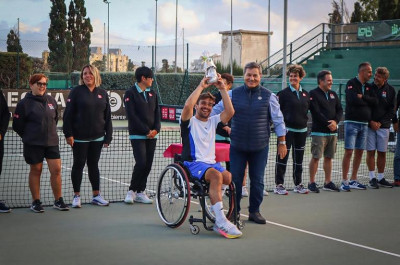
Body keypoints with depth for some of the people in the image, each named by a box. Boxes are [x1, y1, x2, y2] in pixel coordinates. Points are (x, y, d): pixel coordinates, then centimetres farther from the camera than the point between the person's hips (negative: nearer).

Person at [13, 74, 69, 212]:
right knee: (36, 170, 5)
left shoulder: (51, 100, 8)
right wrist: (29, 137, 5)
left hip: (52, 142, 4)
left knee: (56, 169, -1)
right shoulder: (24, 103, -6)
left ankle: (58, 201, 10)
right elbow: (17, 125, -2)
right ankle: (36, 202, 15)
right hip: (33, 144, -4)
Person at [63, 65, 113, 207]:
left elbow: (107, 116, 11)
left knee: (94, 165, 11)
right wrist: (68, 134, -12)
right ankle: (76, 196, 13)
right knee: (78, 165, 4)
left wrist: (108, 136, 7)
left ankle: (96, 195, 18)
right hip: (79, 138, -3)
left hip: (97, 137, 3)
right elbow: (68, 114, -6)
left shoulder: (102, 93, 7)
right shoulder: (76, 91, -4)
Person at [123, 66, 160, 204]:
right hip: (137, 135, -6)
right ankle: (132, 191, 2)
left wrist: (156, 129, -4)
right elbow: (132, 115, -12)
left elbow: (157, 113, 14)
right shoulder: (130, 93, -5)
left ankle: (140, 192, 13)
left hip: (151, 136, 6)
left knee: (148, 165, 4)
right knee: (141, 163, -14)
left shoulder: (152, 94, 14)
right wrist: (146, 130, -14)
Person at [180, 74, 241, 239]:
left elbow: (230, 111, 3)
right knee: (216, 175, -35)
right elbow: (187, 106, -18)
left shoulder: (213, 121, 20)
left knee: (228, 176, -29)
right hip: (193, 164, -5)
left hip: (211, 163, 5)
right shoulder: (190, 121, 5)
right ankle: (221, 222, -39)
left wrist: (222, 88, -2)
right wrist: (201, 86, -13)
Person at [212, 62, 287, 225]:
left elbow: (278, 120, 5)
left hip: (260, 147, 0)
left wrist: (282, 143, 4)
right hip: (237, 146, 0)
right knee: (235, 179, 3)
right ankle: (235, 211, 16)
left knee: (257, 180, 7)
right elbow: (216, 110, 9)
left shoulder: (268, 96, 1)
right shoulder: (233, 94, 3)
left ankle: (254, 211, 21)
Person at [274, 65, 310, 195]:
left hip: (301, 130, 5)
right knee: (282, 158, -3)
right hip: (287, 130, -5)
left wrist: (305, 121, 11)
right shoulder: (283, 93, -5)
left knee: (299, 159, 12)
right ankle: (279, 185, 3)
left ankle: (298, 184, 21)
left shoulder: (305, 94, 11)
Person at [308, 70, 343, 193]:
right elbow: (316, 113, -13)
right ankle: (312, 183, 2)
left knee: (329, 157, 9)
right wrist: (328, 124, -15)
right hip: (319, 132, -6)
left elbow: (340, 110, 11)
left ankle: (328, 182, 16)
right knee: (316, 157, -5)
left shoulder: (333, 94, 16)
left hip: (333, 132, 6)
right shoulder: (313, 94, -4)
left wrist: (335, 121, -7)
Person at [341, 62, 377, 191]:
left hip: (364, 124, 7)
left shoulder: (368, 87, 16)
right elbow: (353, 100, -19)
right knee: (349, 152, -8)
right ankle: (344, 181, -5)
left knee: (359, 152, 8)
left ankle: (353, 180, 16)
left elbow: (375, 101, 3)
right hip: (352, 122, -7)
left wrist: (362, 97, -10)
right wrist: (367, 101, -3)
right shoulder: (351, 84, -5)